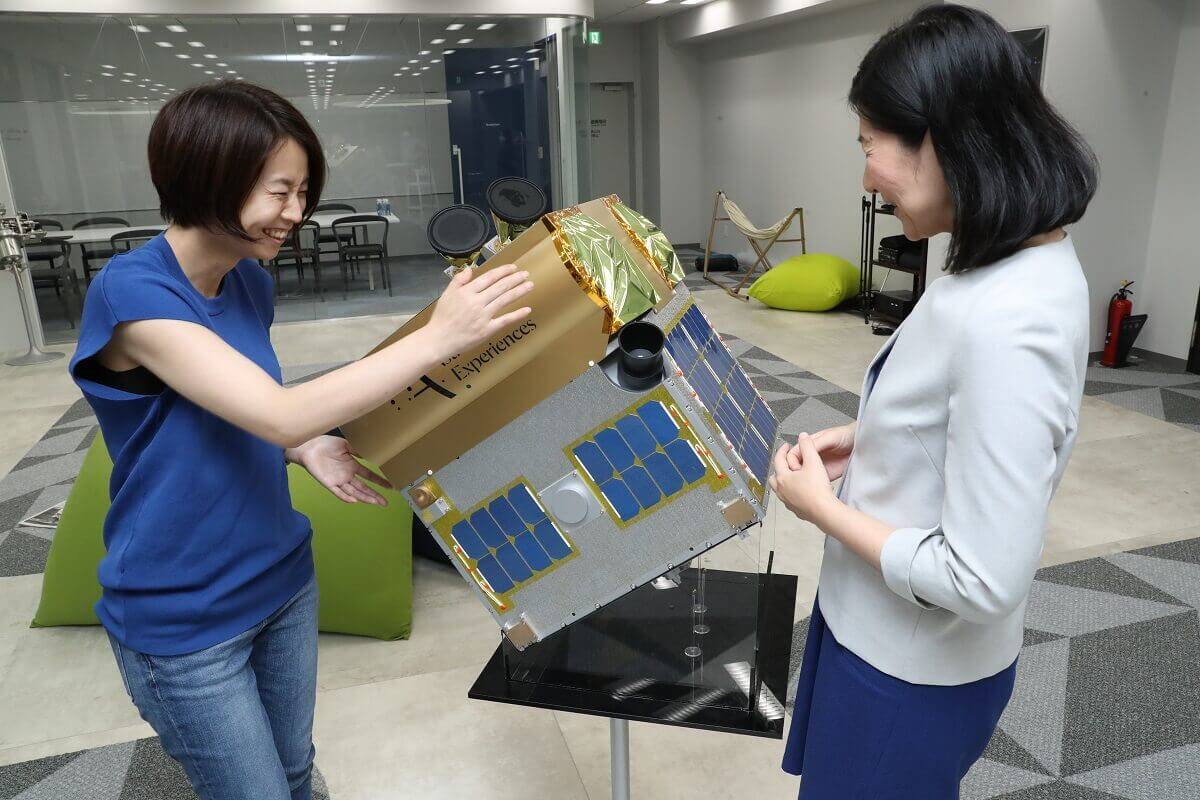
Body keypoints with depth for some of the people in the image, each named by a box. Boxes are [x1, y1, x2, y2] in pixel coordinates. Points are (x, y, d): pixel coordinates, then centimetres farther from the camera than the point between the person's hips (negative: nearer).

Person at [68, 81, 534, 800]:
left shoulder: (252, 281, -1)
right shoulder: (131, 293, -24)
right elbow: (280, 413, -33)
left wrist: (308, 447, -9)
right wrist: (438, 338, -35)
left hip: (283, 581, 6)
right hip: (182, 622, -6)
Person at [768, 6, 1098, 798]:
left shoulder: (1006, 324, -33)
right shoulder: (1024, 263, -3)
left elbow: (983, 580, -29)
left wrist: (821, 505, -18)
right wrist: (865, 439, 1)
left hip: (912, 666, -8)